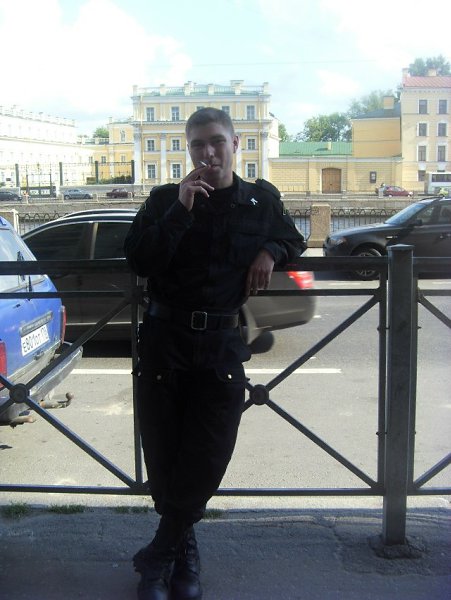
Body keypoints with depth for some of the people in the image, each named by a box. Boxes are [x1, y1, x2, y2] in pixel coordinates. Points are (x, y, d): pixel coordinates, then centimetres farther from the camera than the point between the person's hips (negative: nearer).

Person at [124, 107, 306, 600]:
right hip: (164, 338, 0)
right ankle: (183, 551, 27)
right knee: (161, 453, 5)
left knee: (207, 458, -2)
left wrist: (271, 251, 1)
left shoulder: (262, 200, 7)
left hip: (222, 343, 0)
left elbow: (293, 239, 24)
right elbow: (138, 261, -8)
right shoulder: (164, 199, 4)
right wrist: (180, 210, -16)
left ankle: (159, 557, 20)